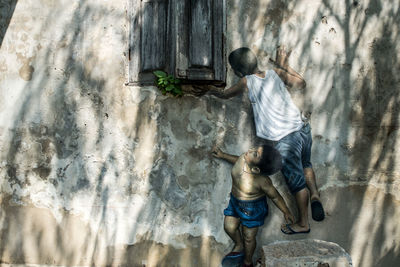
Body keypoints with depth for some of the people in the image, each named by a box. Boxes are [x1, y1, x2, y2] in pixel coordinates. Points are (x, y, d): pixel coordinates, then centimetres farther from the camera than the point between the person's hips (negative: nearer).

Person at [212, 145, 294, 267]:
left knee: (248, 237, 15)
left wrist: (286, 212, -2)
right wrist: (223, 155, 11)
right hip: (235, 202, 6)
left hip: (252, 208, -6)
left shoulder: (262, 181, -36)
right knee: (229, 227, 20)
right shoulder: (243, 157, -23)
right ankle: (239, 246, 53)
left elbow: (275, 197, -17)